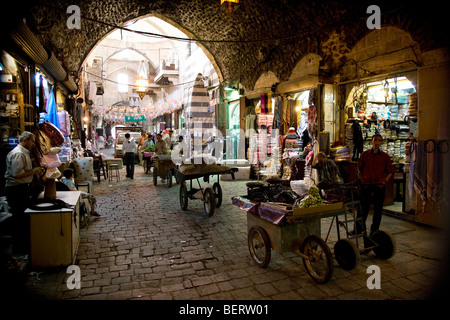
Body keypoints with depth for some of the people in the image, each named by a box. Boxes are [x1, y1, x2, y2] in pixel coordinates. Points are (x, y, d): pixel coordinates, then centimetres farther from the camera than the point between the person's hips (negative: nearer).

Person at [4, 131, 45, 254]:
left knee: (25, 219, 16)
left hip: (22, 189, 11)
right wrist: (33, 171, -16)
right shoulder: (18, 153, -17)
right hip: (16, 190, -11)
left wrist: (35, 170, 14)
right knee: (20, 220, -2)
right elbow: (17, 174, -26)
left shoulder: (24, 153, 17)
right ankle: (20, 248, 9)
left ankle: (26, 244, 26)